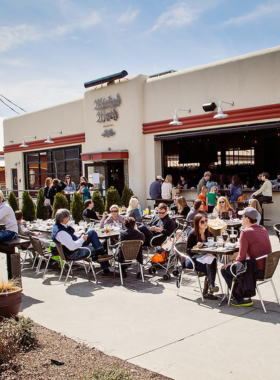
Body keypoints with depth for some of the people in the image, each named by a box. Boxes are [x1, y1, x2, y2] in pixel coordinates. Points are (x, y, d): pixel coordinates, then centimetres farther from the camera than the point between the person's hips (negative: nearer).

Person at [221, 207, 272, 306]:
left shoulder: (246, 232, -17)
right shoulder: (263, 229, 8)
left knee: (225, 270, 4)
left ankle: (240, 300, 7)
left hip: (258, 271, -9)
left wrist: (232, 262, 1)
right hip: (268, 268, 9)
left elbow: (241, 257, -17)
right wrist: (241, 245, 23)